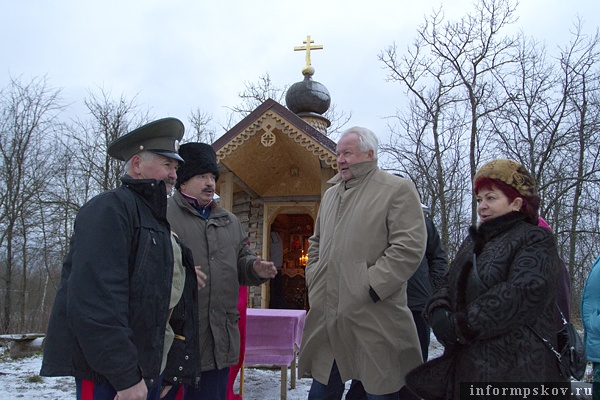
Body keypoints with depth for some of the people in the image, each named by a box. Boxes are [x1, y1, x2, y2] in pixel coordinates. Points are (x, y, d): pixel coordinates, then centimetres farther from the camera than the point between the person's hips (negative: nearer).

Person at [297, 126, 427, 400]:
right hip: (327, 315, 7)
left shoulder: (398, 189, -6)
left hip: (373, 318, -6)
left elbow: (409, 247, -15)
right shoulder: (331, 194, 18)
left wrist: (370, 288, -18)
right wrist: (314, 281, 13)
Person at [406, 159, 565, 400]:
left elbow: (526, 292, -21)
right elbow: (450, 286, 13)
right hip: (466, 363, 7)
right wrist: (438, 312, -11)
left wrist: (462, 325, -20)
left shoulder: (536, 240, -5)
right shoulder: (473, 241, 18)